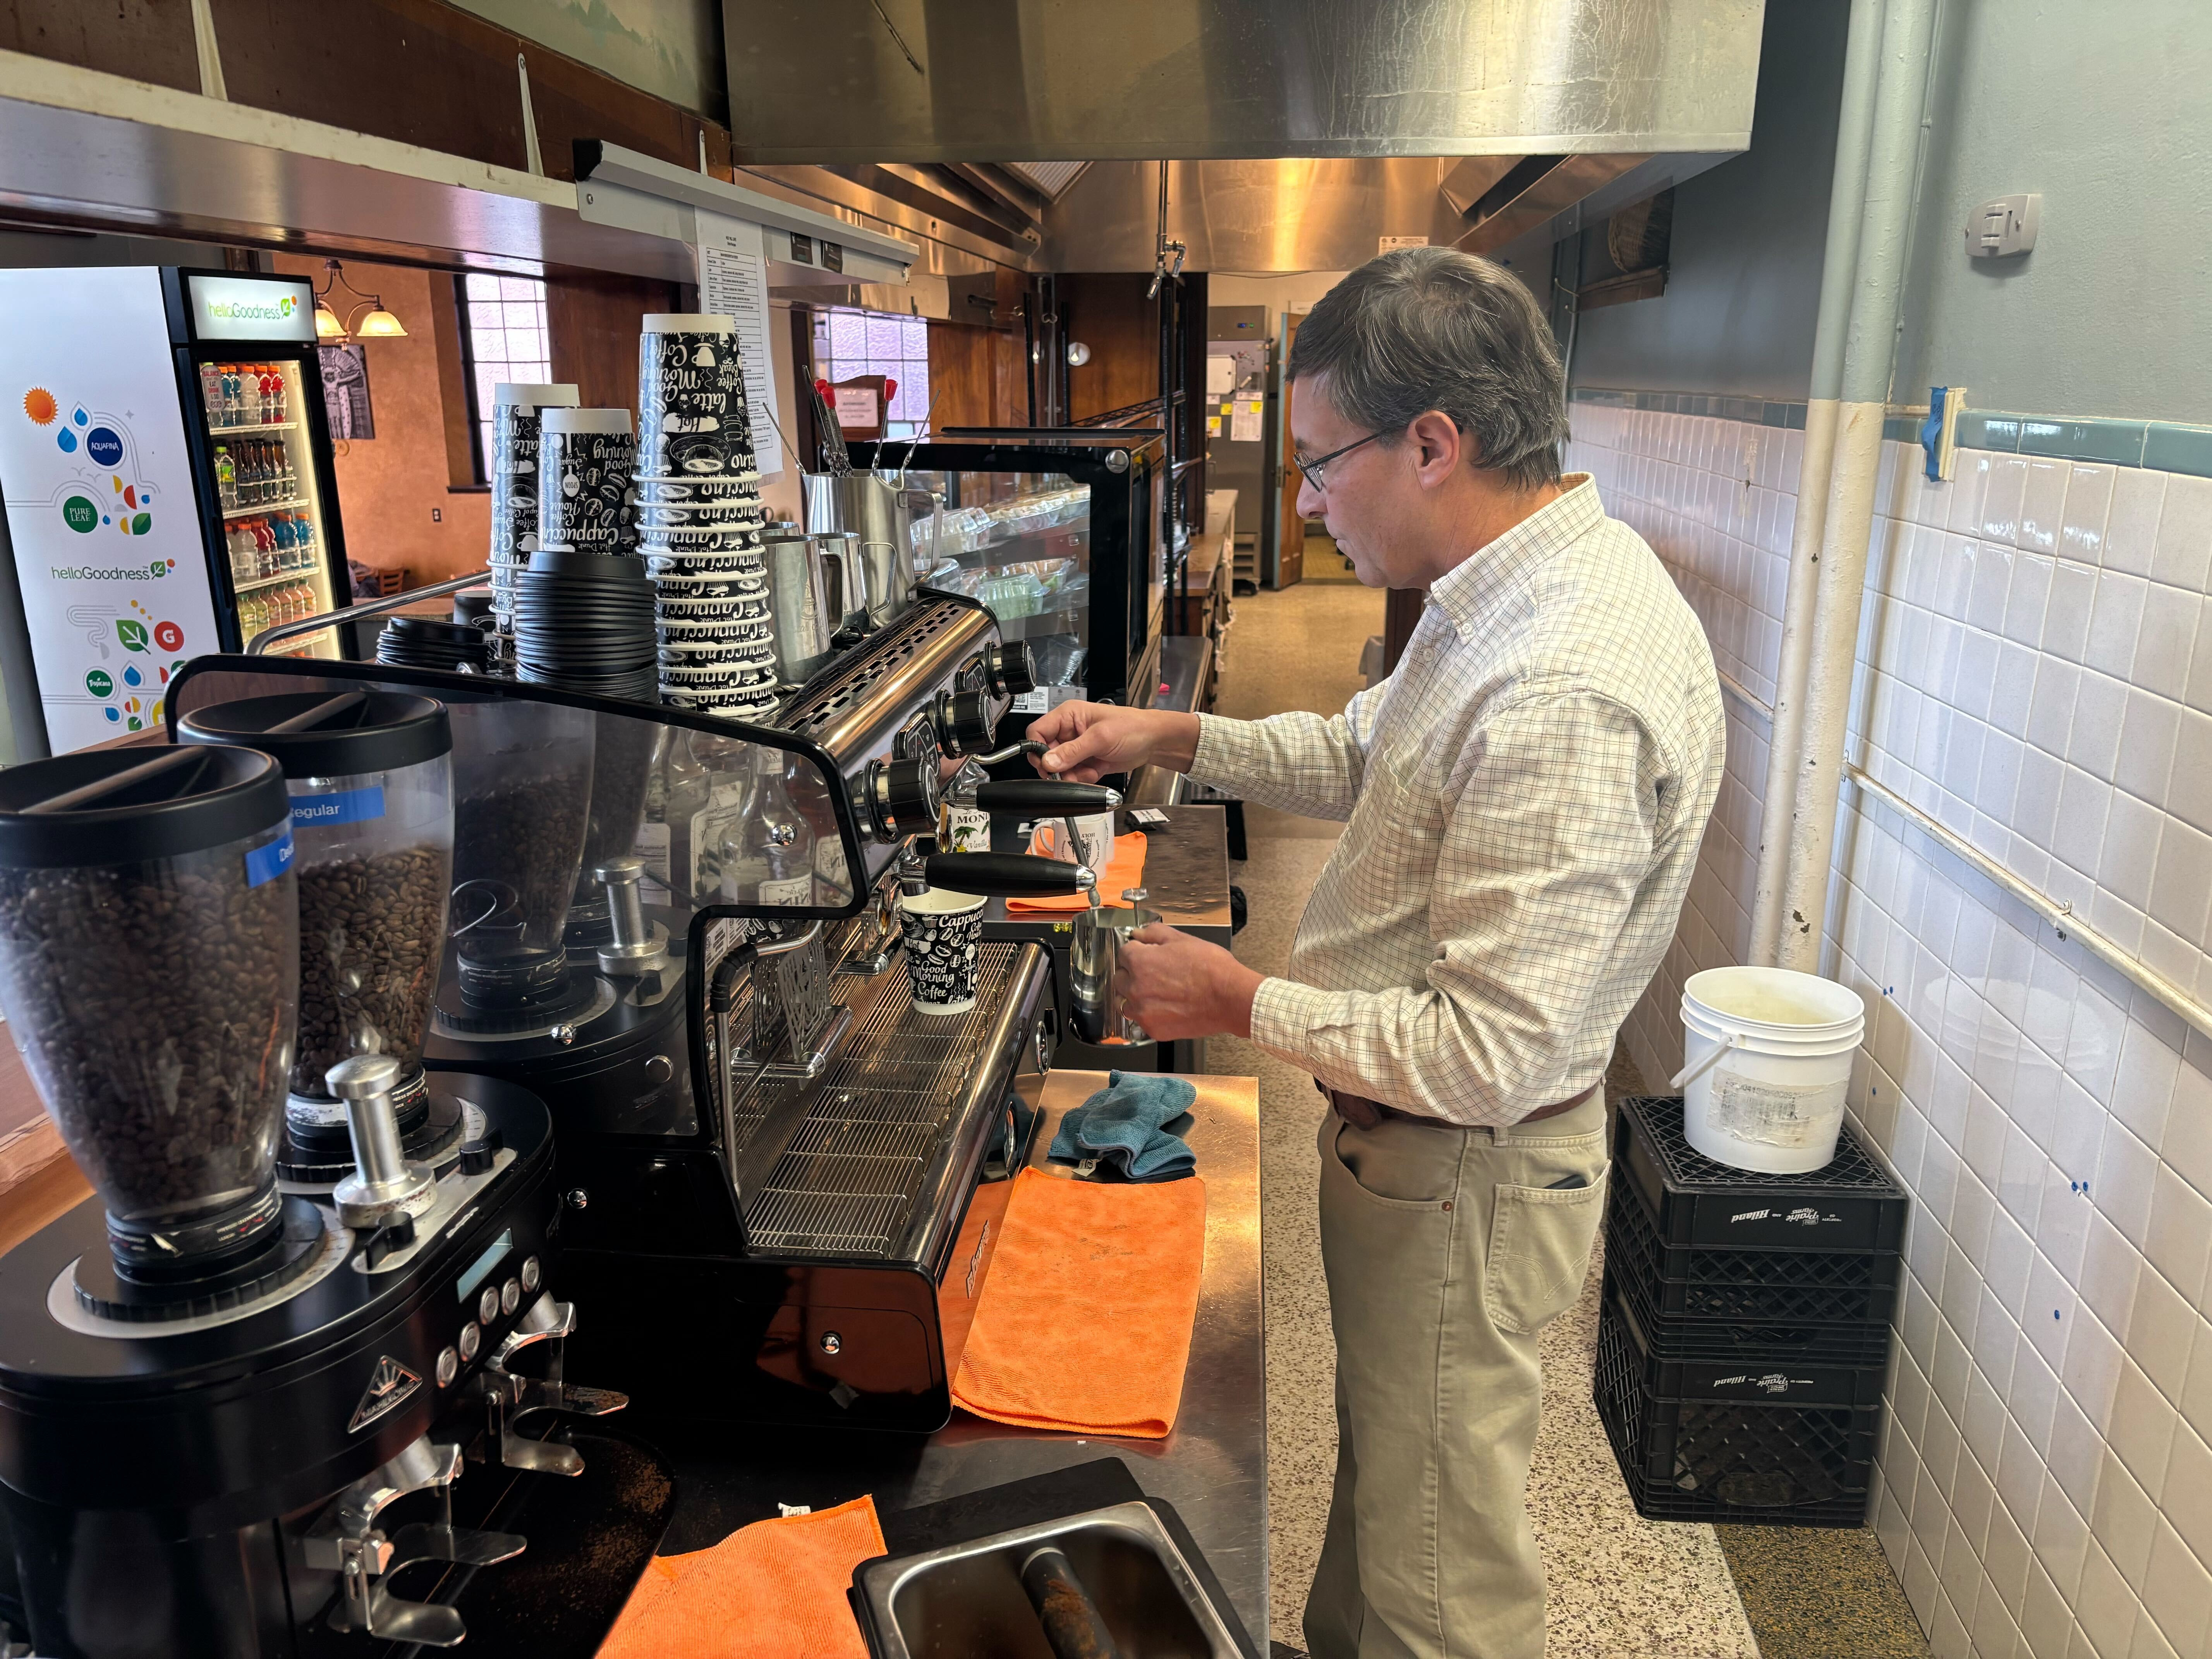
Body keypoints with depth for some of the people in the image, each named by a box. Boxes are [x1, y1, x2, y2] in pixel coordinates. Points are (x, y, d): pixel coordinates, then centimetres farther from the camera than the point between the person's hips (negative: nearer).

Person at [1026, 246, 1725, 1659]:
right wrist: (1173, 738, 7)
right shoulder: (1518, 589, 1)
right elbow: (1370, 754, 17)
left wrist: (1239, 1003, -20)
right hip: (1410, 1139, 10)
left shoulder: (1568, 698, -33)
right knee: (1382, 1469, 31)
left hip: (1464, 1177, -10)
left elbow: (1488, 1058, -31)